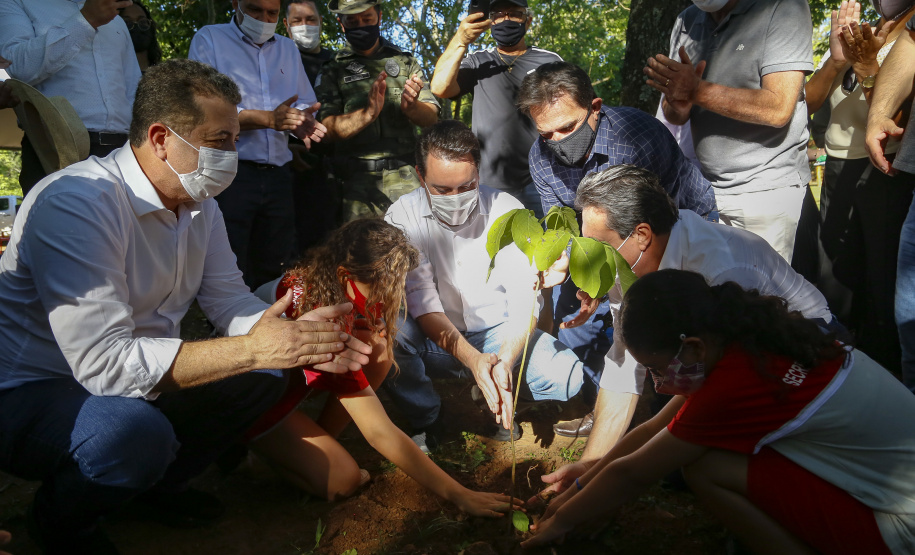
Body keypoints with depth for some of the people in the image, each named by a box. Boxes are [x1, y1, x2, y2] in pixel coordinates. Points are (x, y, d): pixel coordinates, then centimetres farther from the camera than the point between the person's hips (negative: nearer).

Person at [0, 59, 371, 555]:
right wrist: (251, 348, -34)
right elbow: (104, 361, -34)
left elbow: (230, 301, 4)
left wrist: (297, 339, -17)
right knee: (135, 431, -36)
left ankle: (159, 485, 17)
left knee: (264, 376, -3)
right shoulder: (77, 203, -28)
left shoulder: (200, 206, 0)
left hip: (136, 381, 8)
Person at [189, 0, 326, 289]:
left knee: (275, 272, 7)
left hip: (278, 175, 5)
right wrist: (268, 119, -20)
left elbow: (306, 103, 18)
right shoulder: (210, 39, 4)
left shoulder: (288, 48, 22)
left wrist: (303, 120, -7)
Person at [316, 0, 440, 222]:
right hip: (358, 181, -1)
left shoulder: (405, 61, 14)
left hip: (406, 178, 1)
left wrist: (411, 107, -17)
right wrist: (367, 113, -22)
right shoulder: (333, 69, 8)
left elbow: (431, 118, 6)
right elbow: (328, 129, -5)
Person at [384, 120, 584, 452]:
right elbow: (422, 303, -18)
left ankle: (497, 397, 7)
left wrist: (504, 362, -33)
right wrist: (472, 359, -33)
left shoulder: (508, 212, -10)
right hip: (435, 342, 0)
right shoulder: (404, 216, -11)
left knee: (566, 375, -25)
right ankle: (425, 418, -5)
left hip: (498, 335, 1)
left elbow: (524, 302, -15)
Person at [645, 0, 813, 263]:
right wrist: (677, 105, -14)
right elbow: (675, 116, 10)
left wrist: (697, 90, -21)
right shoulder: (686, 21, 11)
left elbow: (778, 109, -18)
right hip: (706, 189, 5)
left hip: (767, 190, -5)